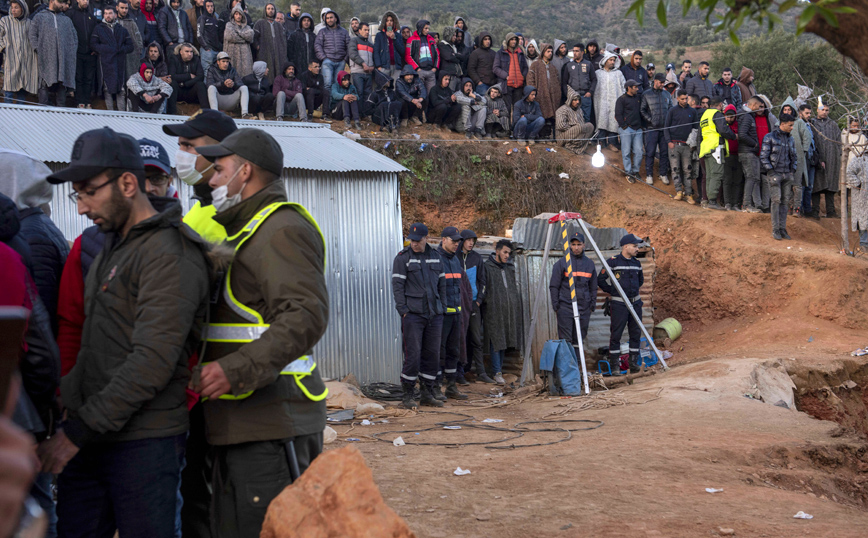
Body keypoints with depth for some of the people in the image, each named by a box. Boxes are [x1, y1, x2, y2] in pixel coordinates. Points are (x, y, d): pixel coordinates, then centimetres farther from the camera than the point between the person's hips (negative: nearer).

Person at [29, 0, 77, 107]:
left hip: (63, 59, 3)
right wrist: (38, 49, -6)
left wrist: (72, 52, 7)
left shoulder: (67, 20, 22)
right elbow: (32, 35, 6)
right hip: (46, 58, -3)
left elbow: (74, 37, 21)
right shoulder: (39, 17, 11)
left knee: (62, 86, 2)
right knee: (45, 85, -6)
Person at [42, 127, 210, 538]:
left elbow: (153, 363, -20)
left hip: (143, 441, -8)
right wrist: (72, 422, 9)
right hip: (88, 435, 8)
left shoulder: (169, 253, -12)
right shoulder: (111, 246, 17)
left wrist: (79, 431, -18)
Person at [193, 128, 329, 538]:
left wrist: (235, 371, -31)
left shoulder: (282, 228, -11)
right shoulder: (246, 229, 24)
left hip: (272, 424, -11)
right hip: (242, 425, 11)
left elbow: (305, 316, -24)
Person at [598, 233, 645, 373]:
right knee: (616, 333, -4)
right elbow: (600, 280, -6)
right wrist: (613, 291, -1)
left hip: (635, 302, 6)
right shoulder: (613, 262, -9)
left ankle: (634, 362, 14)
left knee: (635, 333, 6)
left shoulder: (637, 263, 10)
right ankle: (614, 363, 2)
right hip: (619, 303, -6)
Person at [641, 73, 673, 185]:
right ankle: (649, 175, 5)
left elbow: (671, 108, 16)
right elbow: (642, 110, 1)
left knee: (664, 152, 6)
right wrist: (650, 119, -9)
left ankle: (663, 174, 15)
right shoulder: (647, 94, 3)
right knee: (650, 152, -3)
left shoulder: (667, 94, 13)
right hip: (652, 128, -3)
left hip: (665, 128, 3)